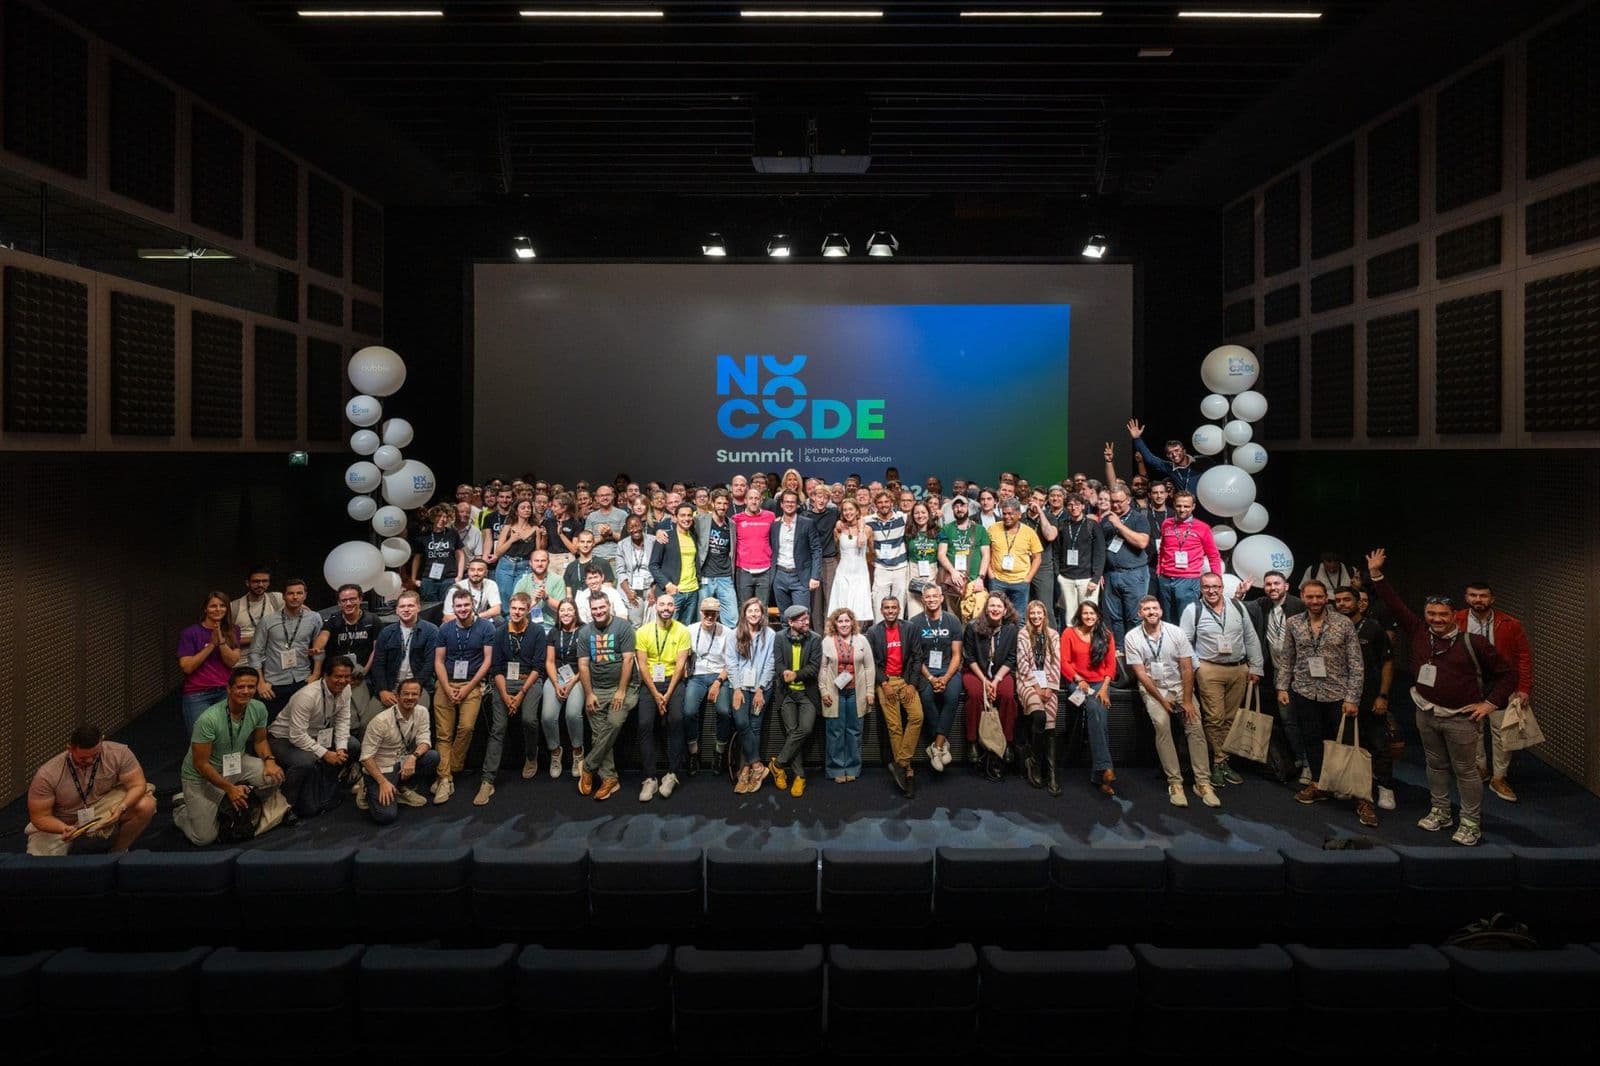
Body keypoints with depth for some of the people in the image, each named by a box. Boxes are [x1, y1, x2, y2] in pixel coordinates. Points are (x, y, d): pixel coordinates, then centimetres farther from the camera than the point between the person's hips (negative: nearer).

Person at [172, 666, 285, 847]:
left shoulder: (258, 709, -15)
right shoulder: (209, 719, -30)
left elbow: (260, 740, 3)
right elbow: (201, 764, -23)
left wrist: (269, 760, -17)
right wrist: (230, 788, -23)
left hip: (236, 763, 5)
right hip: (202, 776, -5)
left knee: (275, 777, -21)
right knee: (203, 838, -7)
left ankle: (241, 797, 9)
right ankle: (181, 806, 23)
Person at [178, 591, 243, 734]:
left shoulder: (232, 631, 9)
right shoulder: (190, 633, 0)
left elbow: (232, 662, -2)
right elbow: (187, 667, -8)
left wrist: (221, 640, -15)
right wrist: (212, 644, -11)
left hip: (226, 691, 2)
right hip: (197, 695, -2)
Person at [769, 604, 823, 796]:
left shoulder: (815, 639, -2)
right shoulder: (780, 638, 1)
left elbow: (814, 667, -9)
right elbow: (778, 665, -6)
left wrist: (796, 674, -23)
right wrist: (786, 674, -27)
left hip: (808, 693, 0)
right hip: (787, 692, 0)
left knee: (805, 729, -16)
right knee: (792, 732, -5)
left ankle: (777, 764, -1)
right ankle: (799, 776, 6)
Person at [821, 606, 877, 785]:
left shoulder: (862, 640, 3)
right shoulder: (827, 642, 1)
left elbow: (869, 667, 4)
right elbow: (822, 668, 1)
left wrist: (870, 691, 0)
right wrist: (823, 691, -5)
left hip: (856, 693, 1)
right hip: (834, 693, -1)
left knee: (854, 731, 8)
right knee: (835, 732, 3)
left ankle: (852, 768, 18)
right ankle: (836, 769, 12)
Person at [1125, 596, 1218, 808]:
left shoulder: (1176, 632, -3)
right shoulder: (1132, 638, -7)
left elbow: (1187, 668, -5)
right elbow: (1141, 673, -8)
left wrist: (1187, 701, -12)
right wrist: (1162, 700, -12)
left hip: (1179, 686, 2)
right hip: (1152, 688, -2)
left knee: (1195, 725, -18)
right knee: (1162, 723, -26)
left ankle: (1203, 782, -12)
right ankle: (1174, 782, -20)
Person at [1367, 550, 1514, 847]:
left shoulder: (1473, 643, -12)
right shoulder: (1418, 632, -1)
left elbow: (1507, 673, -3)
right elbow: (1395, 605, 0)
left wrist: (1490, 703, -8)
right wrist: (1376, 574, -4)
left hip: (1460, 718, -5)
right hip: (1426, 713, 5)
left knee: (1465, 770, 4)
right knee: (1436, 765, 17)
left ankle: (1471, 823, 15)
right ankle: (1440, 813, 30)